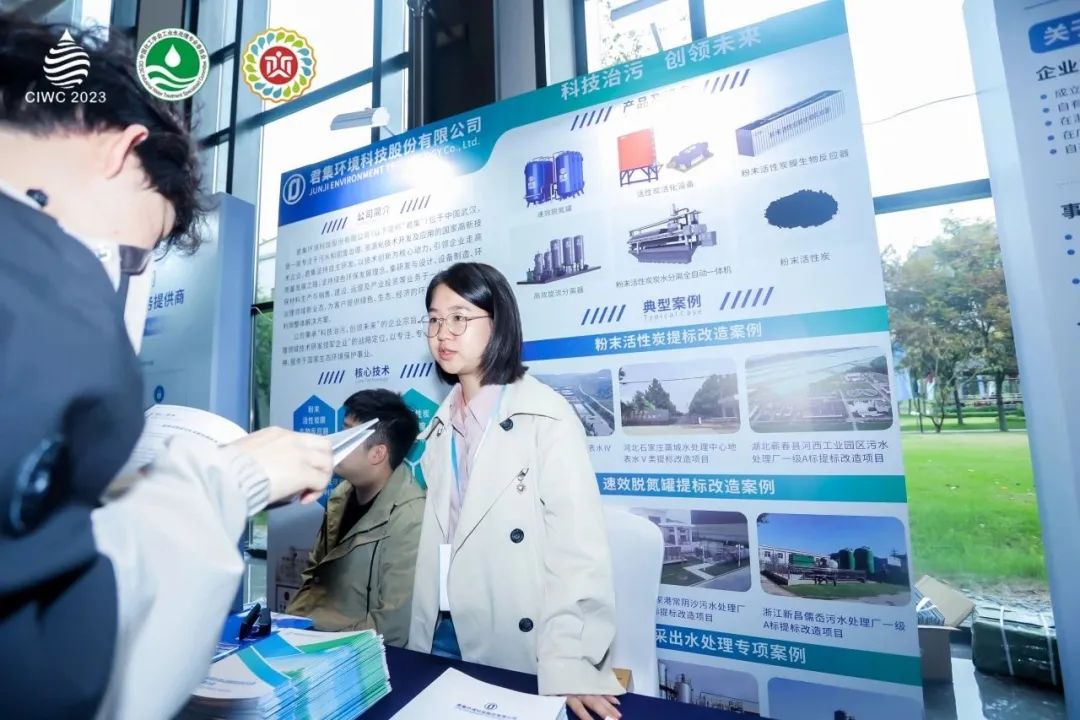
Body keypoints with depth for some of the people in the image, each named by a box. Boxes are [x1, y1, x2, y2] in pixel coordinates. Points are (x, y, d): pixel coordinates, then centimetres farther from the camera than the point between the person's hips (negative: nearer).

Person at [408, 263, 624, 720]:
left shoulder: (545, 417, -15)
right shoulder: (442, 423, 6)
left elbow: (578, 549, -20)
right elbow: (437, 536, 10)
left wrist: (569, 662, -27)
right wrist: (421, 630, 9)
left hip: (517, 649, -5)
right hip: (442, 633, 6)